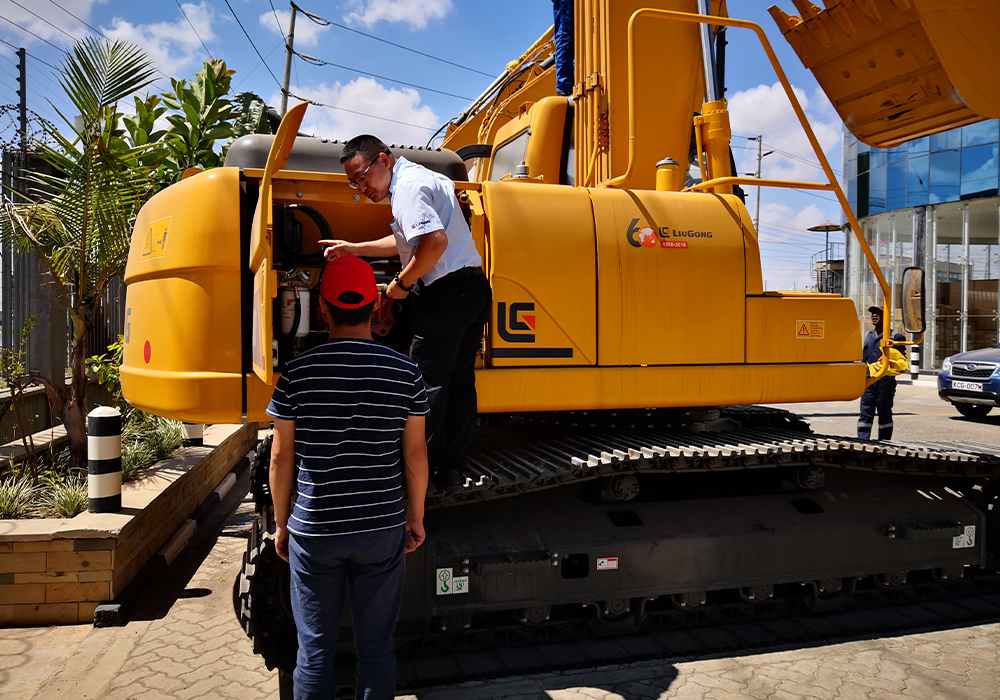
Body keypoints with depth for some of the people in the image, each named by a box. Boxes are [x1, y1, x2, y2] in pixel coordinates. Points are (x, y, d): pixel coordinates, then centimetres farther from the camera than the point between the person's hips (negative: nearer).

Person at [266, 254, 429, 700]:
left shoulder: (297, 372, -7)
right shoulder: (405, 372, -6)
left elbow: (281, 457, -2)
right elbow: (414, 453, -1)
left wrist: (282, 524, 10)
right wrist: (415, 517, 11)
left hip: (313, 532, 0)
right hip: (382, 530, 1)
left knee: (315, 648, 13)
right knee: (376, 645, 14)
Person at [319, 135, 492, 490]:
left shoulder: (408, 185, -12)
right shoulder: (421, 179, 21)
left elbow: (435, 241, -26)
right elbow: (406, 241, 30)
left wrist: (402, 283, -14)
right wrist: (354, 249, 29)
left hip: (445, 291, -10)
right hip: (475, 288, 10)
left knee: (429, 382, 0)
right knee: (460, 380, 11)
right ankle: (452, 469, 19)